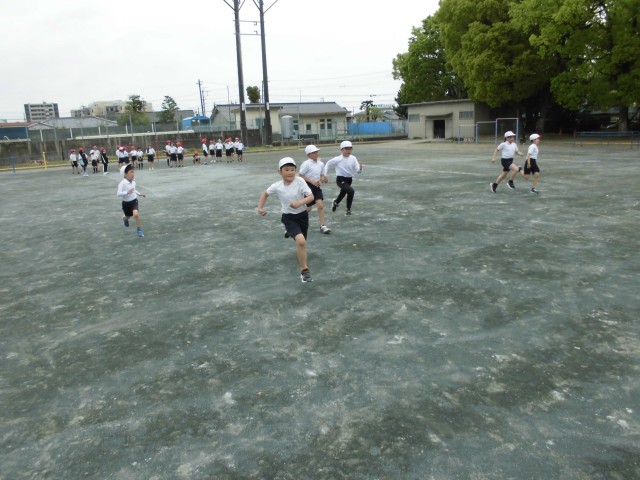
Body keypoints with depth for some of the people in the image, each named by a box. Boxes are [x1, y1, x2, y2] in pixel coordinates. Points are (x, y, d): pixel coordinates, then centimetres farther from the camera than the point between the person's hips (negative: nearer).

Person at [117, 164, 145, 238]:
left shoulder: (133, 182, -7)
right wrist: (127, 192, -46)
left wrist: (139, 194, 17)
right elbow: (119, 194, -33)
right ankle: (125, 218, 61)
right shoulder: (122, 183, -25)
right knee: (128, 216, 20)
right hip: (126, 203, -2)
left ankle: (139, 230, -10)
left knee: (136, 214, -24)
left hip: (134, 201, 2)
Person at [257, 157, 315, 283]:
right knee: (300, 240, -25)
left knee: (302, 242, 18)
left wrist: (299, 202, -35)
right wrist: (260, 207, 0)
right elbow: (265, 193, 10)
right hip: (289, 217, -1)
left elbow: (311, 197, -18)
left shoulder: (300, 181, -16)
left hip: (302, 215, 2)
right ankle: (304, 269, -10)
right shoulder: (277, 186, -10)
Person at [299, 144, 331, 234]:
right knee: (308, 207, 4)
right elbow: (300, 175, -14)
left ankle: (322, 226, -3)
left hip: (317, 186, 5)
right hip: (308, 186, -5)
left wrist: (322, 178, -4)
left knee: (320, 205, -8)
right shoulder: (306, 164, -14)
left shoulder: (321, 163, 5)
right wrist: (312, 181, -20)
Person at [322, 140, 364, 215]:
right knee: (351, 191, -27)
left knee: (343, 193, 26)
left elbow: (357, 171, -11)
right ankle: (348, 209, -8)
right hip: (340, 179, -5)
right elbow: (328, 164, 0)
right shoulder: (337, 159, -15)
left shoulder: (353, 158, -8)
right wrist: (324, 174, -3)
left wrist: (360, 168, -33)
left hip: (349, 179, 5)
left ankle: (335, 202, 60)